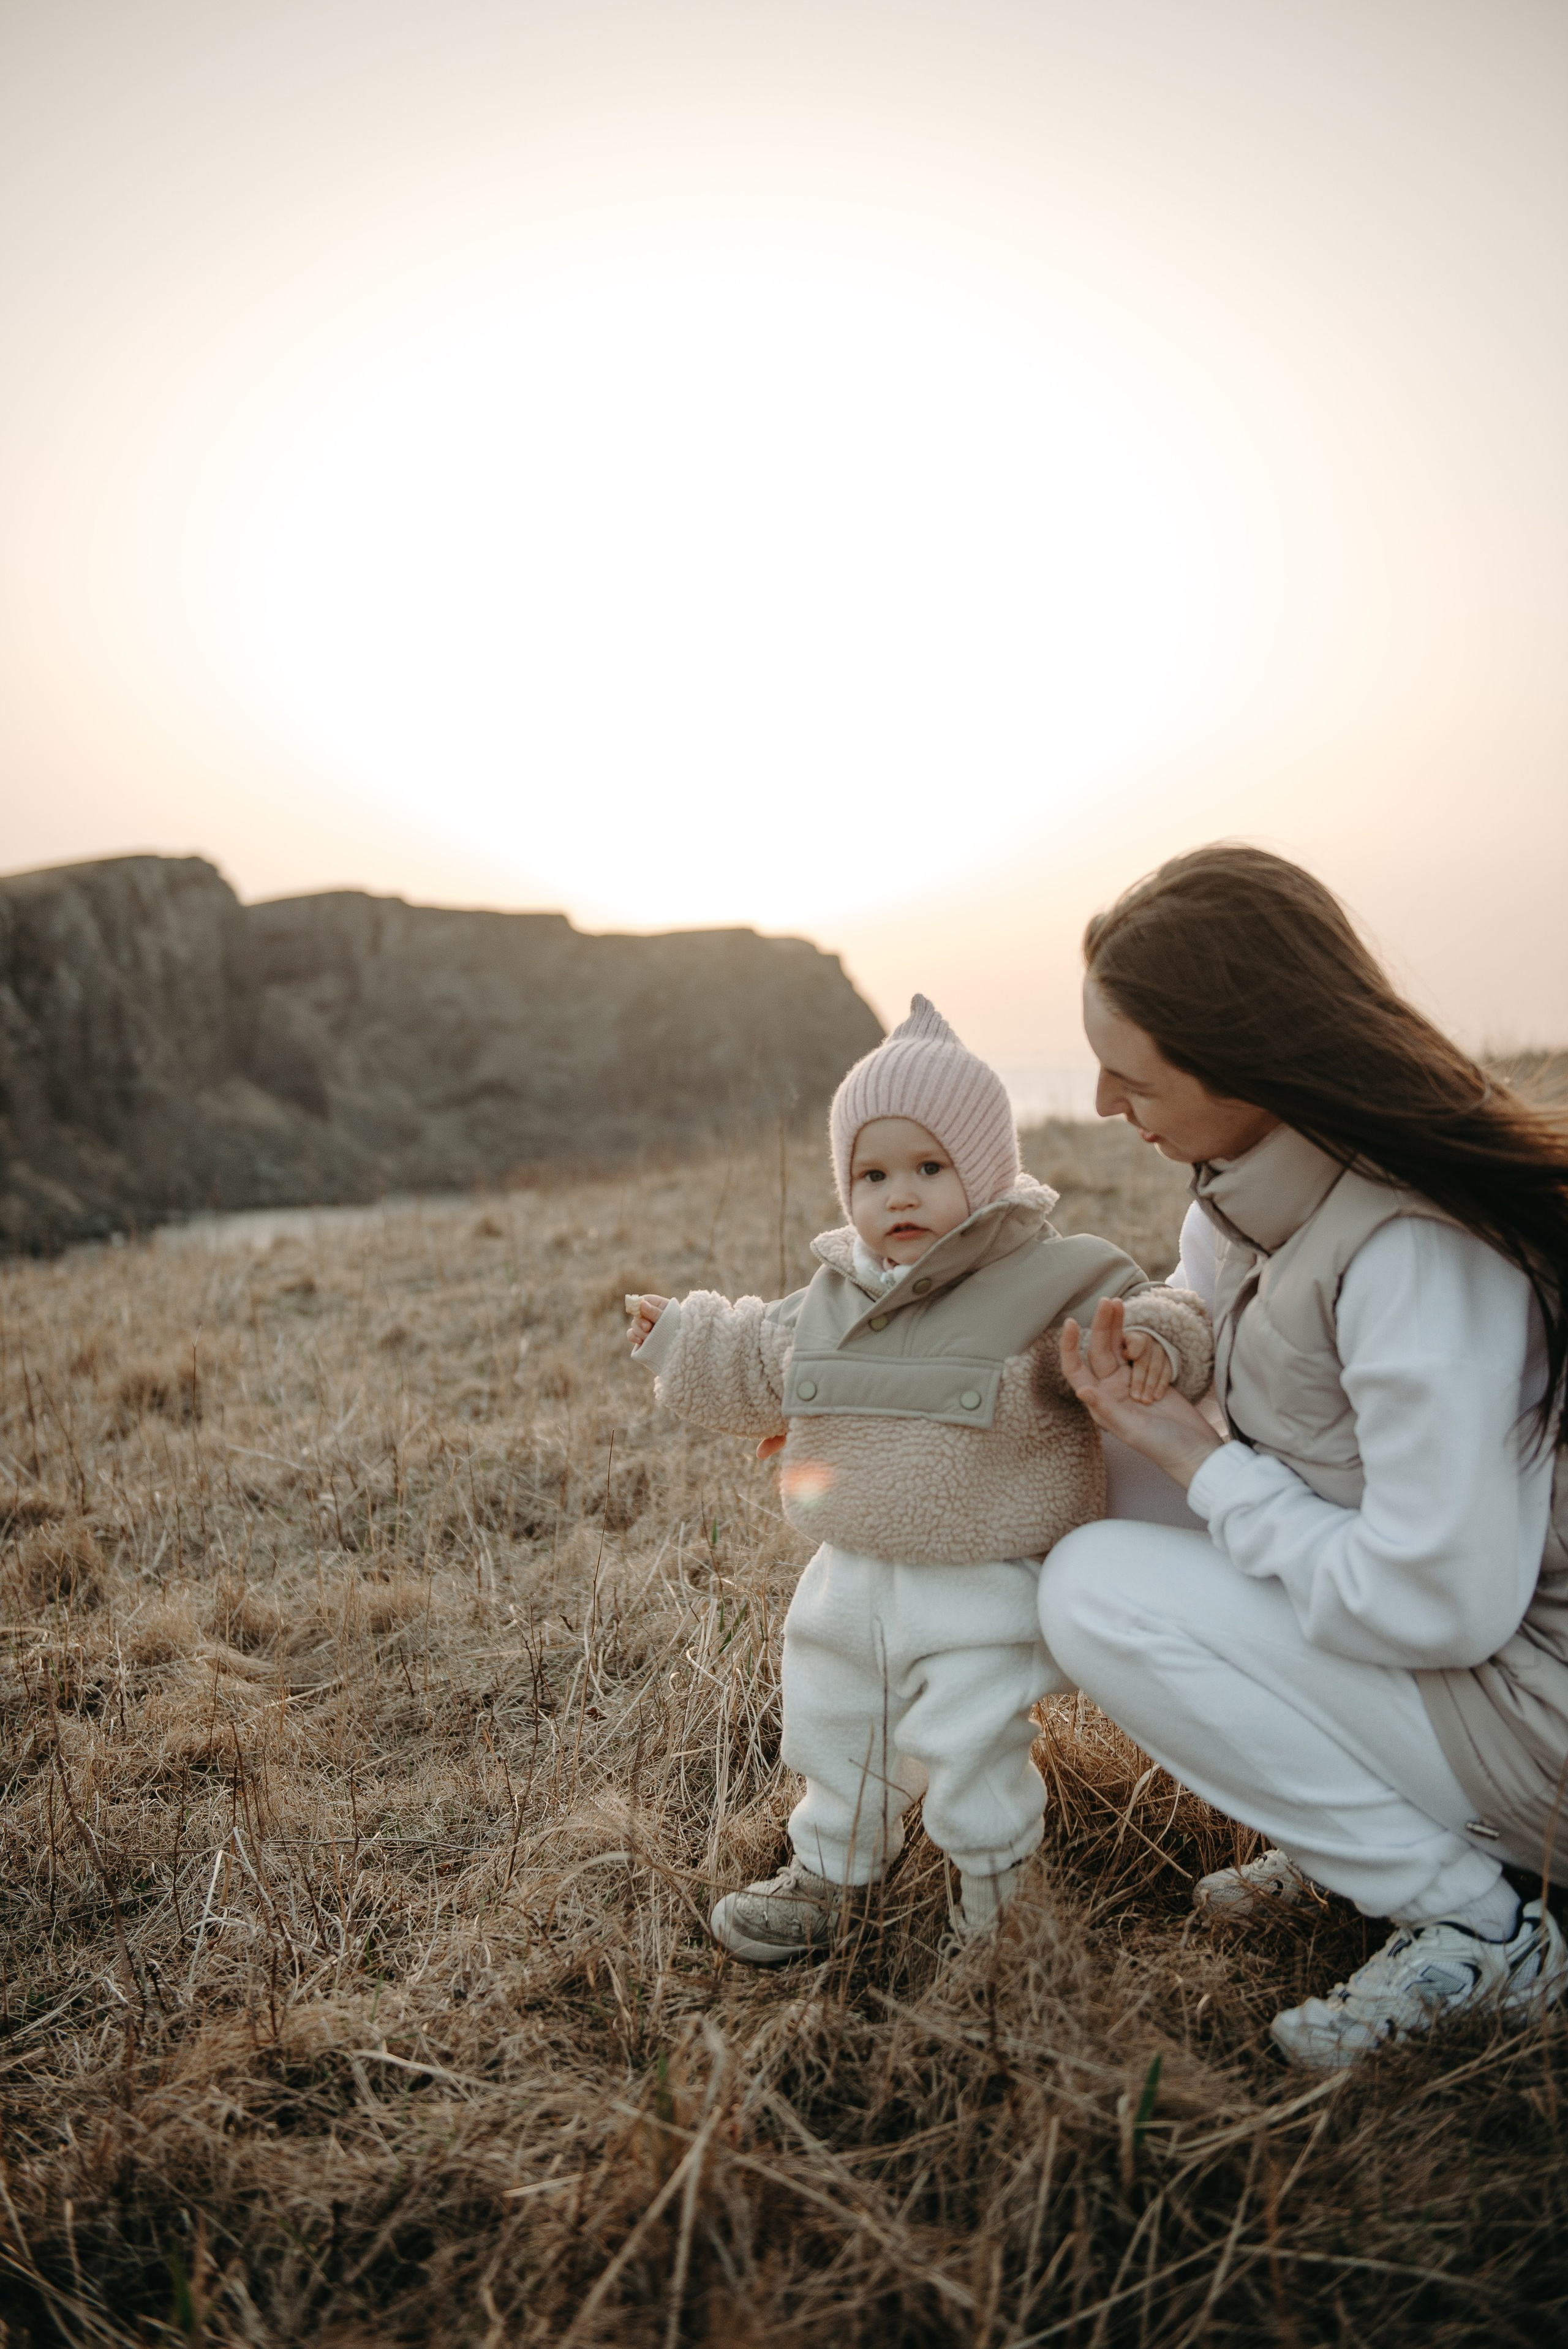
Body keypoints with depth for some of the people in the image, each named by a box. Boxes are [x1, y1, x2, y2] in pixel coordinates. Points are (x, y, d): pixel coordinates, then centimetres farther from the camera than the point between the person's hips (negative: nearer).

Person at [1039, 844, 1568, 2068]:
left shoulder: (1414, 1254, -30)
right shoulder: (1245, 1190, -3)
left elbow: (1438, 1606, -29)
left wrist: (1199, 1462, -19)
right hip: (1419, 1597, 9)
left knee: (1096, 1586, -16)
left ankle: (1470, 1923, -4)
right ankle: (1359, 1822, 11)